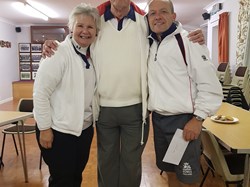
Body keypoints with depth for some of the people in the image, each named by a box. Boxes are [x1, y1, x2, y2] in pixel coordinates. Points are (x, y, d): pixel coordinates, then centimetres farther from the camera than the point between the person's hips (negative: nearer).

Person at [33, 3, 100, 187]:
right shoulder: (59, 52, -16)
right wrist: (44, 128, -17)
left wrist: (92, 120, 8)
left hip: (84, 129, 7)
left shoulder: (91, 56, 7)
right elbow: (40, 92, -17)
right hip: (59, 130, -6)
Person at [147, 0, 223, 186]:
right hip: (157, 119, 6)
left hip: (183, 120, -6)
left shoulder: (189, 41, -10)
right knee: (169, 170, 19)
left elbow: (210, 84, -13)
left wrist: (198, 118, -16)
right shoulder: (150, 44, 9)